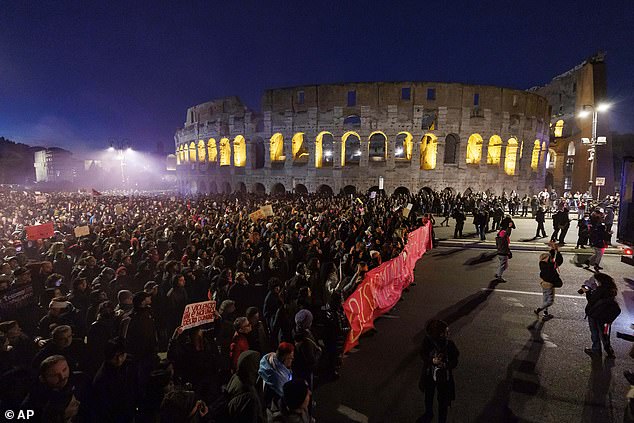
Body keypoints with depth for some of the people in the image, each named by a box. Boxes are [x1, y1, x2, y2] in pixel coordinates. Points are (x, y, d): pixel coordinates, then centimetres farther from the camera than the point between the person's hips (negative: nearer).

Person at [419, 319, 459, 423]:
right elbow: (423, 354, -13)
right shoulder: (427, 341, -25)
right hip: (429, 375, 2)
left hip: (444, 378, -1)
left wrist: (444, 365, -34)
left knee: (443, 402, 17)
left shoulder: (450, 344, -24)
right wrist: (432, 360, -31)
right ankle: (429, 413, 58)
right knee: (428, 396, 28)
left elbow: (454, 362, -15)